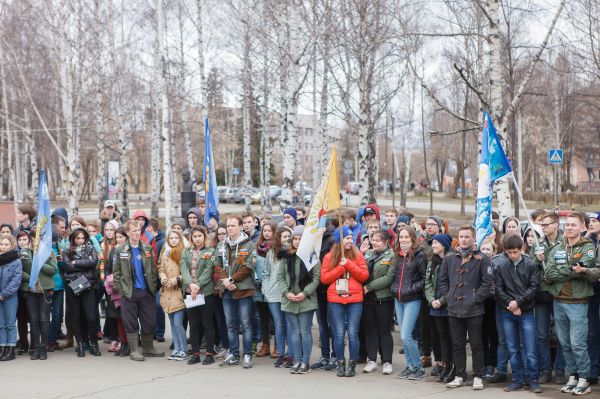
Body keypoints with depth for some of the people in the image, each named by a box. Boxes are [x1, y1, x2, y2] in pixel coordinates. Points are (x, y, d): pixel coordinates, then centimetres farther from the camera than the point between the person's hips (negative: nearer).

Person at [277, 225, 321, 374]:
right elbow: (280, 276, 7)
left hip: (306, 300, -3)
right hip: (289, 300, 3)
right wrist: (287, 293, -6)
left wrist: (305, 293, -13)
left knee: (305, 331, 1)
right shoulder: (286, 256, 8)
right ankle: (297, 361, 14)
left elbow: (316, 278, -6)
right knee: (294, 331, 8)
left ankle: (305, 362, 9)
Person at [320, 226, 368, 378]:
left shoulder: (357, 255, 6)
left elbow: (364, 275, -2)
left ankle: (352, 365, 8)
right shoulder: (329, 257, 6)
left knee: (352, 333, -2)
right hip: (335, 300, 0)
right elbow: (324, 278, -1)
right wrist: (341, 267, -10)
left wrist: (348, 264, -11)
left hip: (354, 299, 0)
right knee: (339, 334, 2)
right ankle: (340, 364, 13)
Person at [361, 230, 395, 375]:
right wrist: (362, 287, -1)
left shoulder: (391, 256, -7)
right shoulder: (368, 254, 12)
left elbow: (389, 277, -15)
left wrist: (369, 287, -16)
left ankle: (387, 362, 9)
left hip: (383, 298, -5)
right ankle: (372, 360, 18)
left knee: (384, 330, 1)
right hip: (367, 298, 6)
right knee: (370, 330, 10)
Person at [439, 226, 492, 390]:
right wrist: (447, 296, 4)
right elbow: (443, 280, 14)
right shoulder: (449, 258, 8)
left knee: (476, 344, 4)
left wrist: (476, 298, -11)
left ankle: (478, 377, 12)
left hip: (474, 310, -4)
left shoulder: (481, 259, -4)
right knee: (457, 344, 10)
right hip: (454, 309, 4)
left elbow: (487, 282, -6)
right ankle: (460, 376, 19)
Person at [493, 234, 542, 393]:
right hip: (507, 312, 1)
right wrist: (510, 304, -10)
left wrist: (518, 302, -14)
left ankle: (533, 380, 9)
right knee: (513, 350, 8)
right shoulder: (498, 264, -3)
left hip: (526, 311, -1)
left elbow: (534, 287, -6)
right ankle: (518, 380, 17)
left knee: (530, 350, -1)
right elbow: (498, 289, -3)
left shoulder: (530, 265, -4)